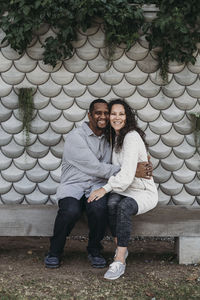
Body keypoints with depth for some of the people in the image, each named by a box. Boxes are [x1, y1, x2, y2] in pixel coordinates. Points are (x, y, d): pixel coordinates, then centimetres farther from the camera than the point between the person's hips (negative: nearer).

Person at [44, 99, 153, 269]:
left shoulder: (108, 139, 14)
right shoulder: (75, 137, -7)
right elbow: (96, 168, -14)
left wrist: (143, 162, -3)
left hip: (97, 186, 3)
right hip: (73, 186, -3)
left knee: (98, 208, -33)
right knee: (71, 211, -36)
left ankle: (94, 250, -6)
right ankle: (55, 251, -8)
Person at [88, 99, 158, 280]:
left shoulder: (132, 137, -15)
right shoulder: (115, 137, 13)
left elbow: (127, 173, -26)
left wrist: (106, 188, -34)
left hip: (143, 192, -6)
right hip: (121, 189, 6)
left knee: (124, 207, -36)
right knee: (112, 203, -29)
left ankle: (119, 261, -34)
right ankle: (121, 249, -18)